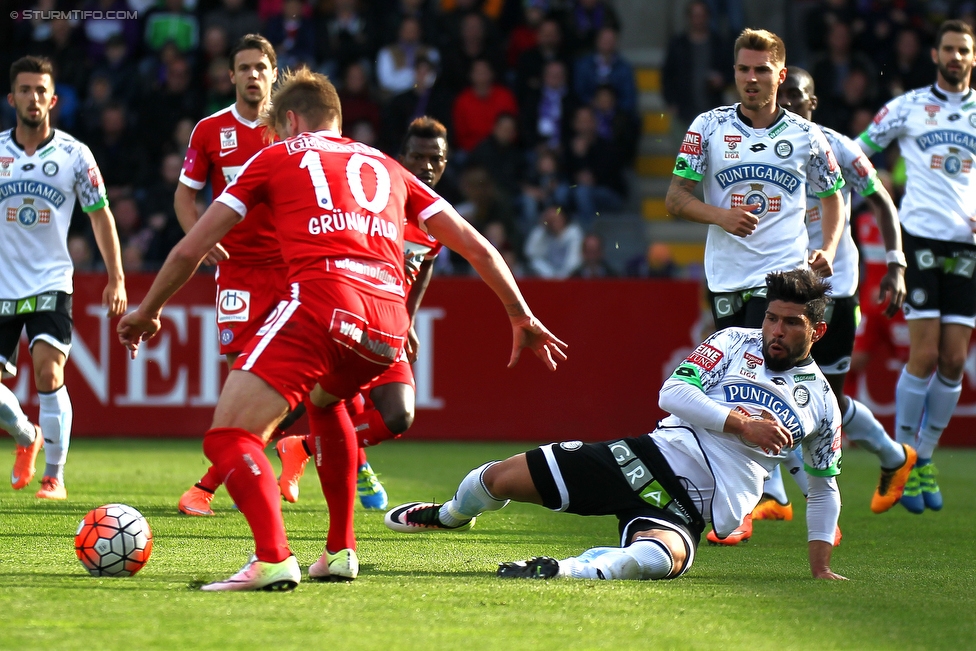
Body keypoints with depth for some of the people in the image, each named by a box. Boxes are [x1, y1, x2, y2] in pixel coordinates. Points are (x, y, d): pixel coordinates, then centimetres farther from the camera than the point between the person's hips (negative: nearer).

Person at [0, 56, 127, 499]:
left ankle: (54, 476, -7)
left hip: (50, 284, -2)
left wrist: (116, 278, 2)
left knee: (48, 372, -19)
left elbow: (100, 214, 6)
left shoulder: (74, 155, -2)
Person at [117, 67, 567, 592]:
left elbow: (191, 249, 22)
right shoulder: (386, 168, 31)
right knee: (325, 400, 36)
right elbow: (475, 246, 28)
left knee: (228, 438, -8)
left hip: (321, 300, -5)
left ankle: (272, 558, -33)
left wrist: (147, 312, 35)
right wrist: (521, 317, 35)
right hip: (389, 326, 6)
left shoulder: (277, 157, 21)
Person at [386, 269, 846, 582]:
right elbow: (673, 394, -3)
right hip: (655, 456, 1)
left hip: (689, 509, -1)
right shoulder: (735, 342, 10)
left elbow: (824, 488, 24)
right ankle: (452, 514, 32)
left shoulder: (822, 403, 13)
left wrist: (820, 565, 16)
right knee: (501, 478, 1)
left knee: (663, 557, -41)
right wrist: (739, 423, -14)